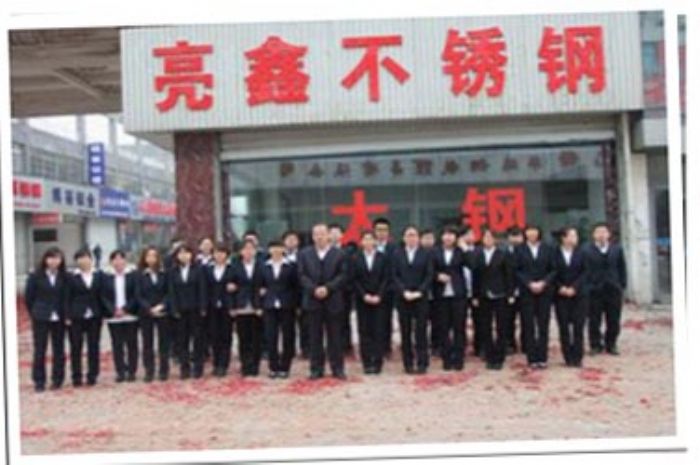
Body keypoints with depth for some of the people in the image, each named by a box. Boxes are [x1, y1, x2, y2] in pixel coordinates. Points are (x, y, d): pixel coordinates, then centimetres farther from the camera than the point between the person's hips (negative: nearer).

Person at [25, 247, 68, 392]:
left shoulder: (64, 277, 0)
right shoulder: (35, 276, -3)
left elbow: (67, 297, 3)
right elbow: (28, 297, 3)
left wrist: (65, 314, -3)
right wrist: (35, 313, 4)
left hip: (59, 319, 1)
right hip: (41, 319, -1)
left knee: (59, 350, 6)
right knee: (40, 350, 2)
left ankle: (57, 379, 17)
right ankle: (39, 381, 9)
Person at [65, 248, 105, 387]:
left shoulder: (99, 275, 5)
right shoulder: (72, 277, -1)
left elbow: (102, 295, 7)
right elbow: (68, 298, -1)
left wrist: (102, 313, 2)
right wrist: (68, 316, -7)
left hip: (94, 317, 2)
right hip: (77, 317, -2)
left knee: (94, 347, 5)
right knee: (76, 347, 2)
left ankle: (92, 375, 14)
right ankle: (76, 376, 10)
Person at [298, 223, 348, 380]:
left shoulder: (338, 254, 5)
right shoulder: (304, 254, 9)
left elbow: (342, 275, -2)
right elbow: (302, 275, 2)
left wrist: (327, 288, -14)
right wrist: (314, 289, -12)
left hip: (333, 300, -1)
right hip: (313, 300, 1)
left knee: (335, 336, 3)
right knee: (315, 336, 4)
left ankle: (337, 368, 10)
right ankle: (316, 368, 10)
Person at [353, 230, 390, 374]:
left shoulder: (383, 258, 4)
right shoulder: (356, 259, 5)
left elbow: (385, 279, 0)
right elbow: (355, 280, 1)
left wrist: (378, 296, -11)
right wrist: (364, 295, -9)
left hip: (378, 299, 0)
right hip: (362, 300, 0)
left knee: (378, 331, -3)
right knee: (364, 331, 0)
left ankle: (377, 362, 1)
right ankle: (367, 363, 4)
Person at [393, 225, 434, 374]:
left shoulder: (425, 254, 6)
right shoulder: (397, 254, 8)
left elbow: (429, 275, 1)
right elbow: (395, 276, 2)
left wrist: (419, 292, -11)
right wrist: (404, 291, -10)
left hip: (420, 297, -1)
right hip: (403, 298, 1)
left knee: (421, 331, -2)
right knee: (405, 332, 2)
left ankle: (422, 363, 2)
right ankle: (408, 364, 7)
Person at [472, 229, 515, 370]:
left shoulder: (503, 255, 0)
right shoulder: (477, 256, 5)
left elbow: (509, 275, -1)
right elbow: (476, 276, 3)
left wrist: (510, 294, -6)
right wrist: (475, 296, 0)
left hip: (500, 296, -2)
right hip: (484, 297, 2)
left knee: (501, 328, 2)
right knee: (485, 329, 4)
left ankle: (499, 358, 9)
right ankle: (490, 358, 13)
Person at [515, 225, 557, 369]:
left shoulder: (547, 249, 7)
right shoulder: (520, 250, 4)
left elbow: (553, 270, 4)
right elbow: (517, 271, -1)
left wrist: (543, 283, -10)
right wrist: (529, 283, -12)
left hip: (544, 291, 1)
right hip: (526, 292, -1)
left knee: (543, 325, 1)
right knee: (528, 326, -1)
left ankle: (542, 358, 6)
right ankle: (532, 358, 4)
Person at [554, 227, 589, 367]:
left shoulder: (580, 253, 4)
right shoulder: (555, 254, -1)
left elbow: (584, 272, 0)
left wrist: (573, 288, -10)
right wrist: (560, 288, -12)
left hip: (578, 294, 1)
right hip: (561, 295, -1)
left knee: (578, 326, -1)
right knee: (564, 327, 0)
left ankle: (577, 357, 5)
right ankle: (568, 358, 7)